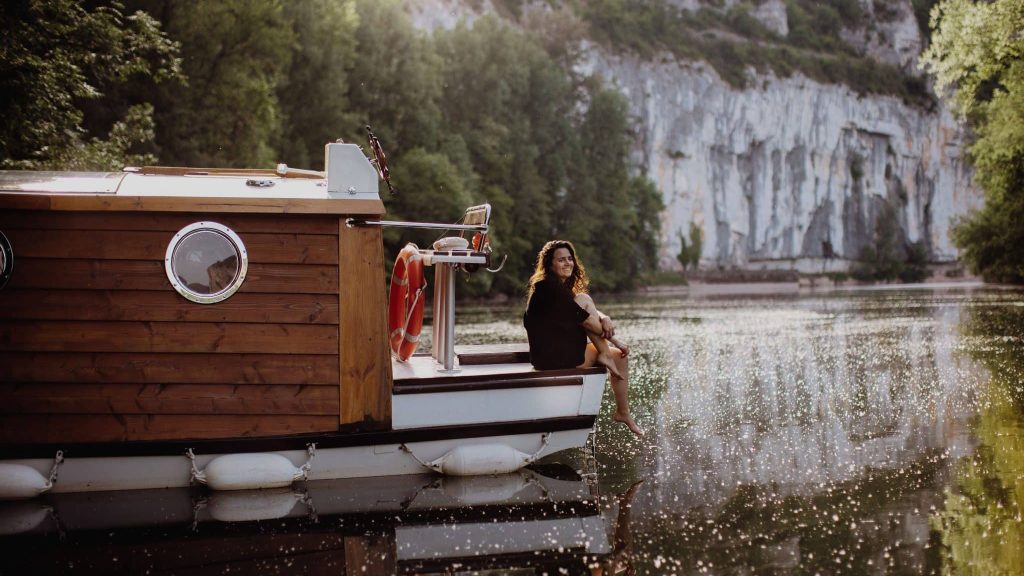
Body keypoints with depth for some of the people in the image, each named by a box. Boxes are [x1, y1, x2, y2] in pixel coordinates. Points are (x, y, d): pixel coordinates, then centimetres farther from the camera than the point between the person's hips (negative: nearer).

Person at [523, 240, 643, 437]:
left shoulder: (563, 288, 19)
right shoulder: (547, 287, -13)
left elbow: (590, 310, 9)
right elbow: (581, 317, -16)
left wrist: (605, 319, -14)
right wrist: (615, 340, -10)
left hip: (565, 355, 10)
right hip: (554, 359, -10)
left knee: (619, 356, 10)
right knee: (583, 299, -11)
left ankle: (623, 413, 15)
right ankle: (605, 356, -8)